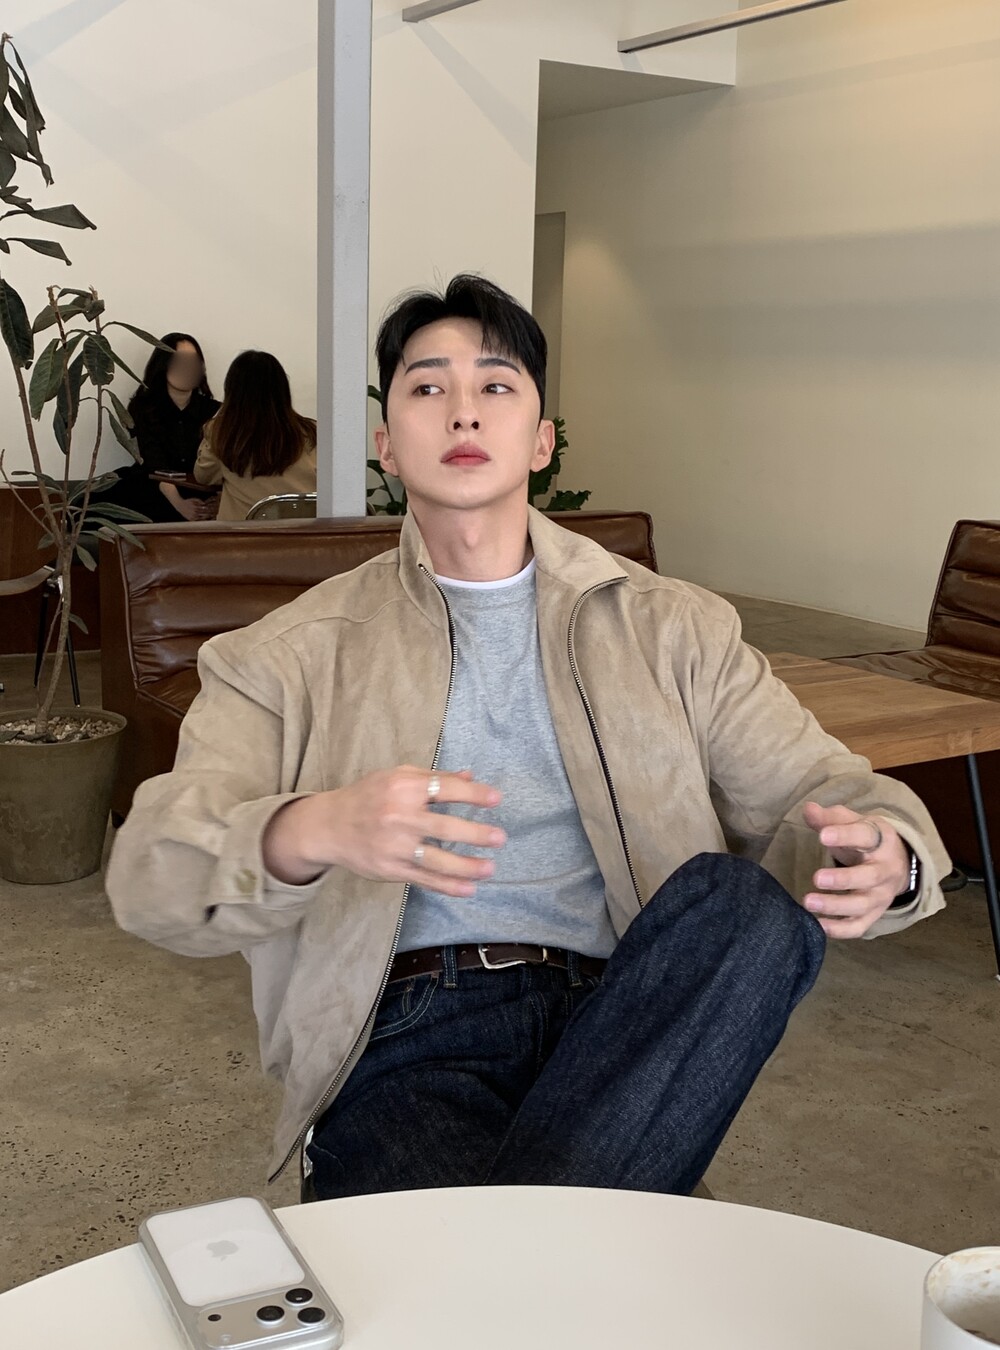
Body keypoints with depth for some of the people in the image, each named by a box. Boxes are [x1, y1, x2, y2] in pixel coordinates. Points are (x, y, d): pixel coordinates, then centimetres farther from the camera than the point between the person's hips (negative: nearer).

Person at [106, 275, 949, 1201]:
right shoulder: (294, 654, 9)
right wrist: (313, 831, -26)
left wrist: (881, 855, -17)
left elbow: (818, 786, 10)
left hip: (617, 1018, 5)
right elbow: (150, 874, -2)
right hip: (405, 1034, -4)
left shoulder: (670, 629, 15)